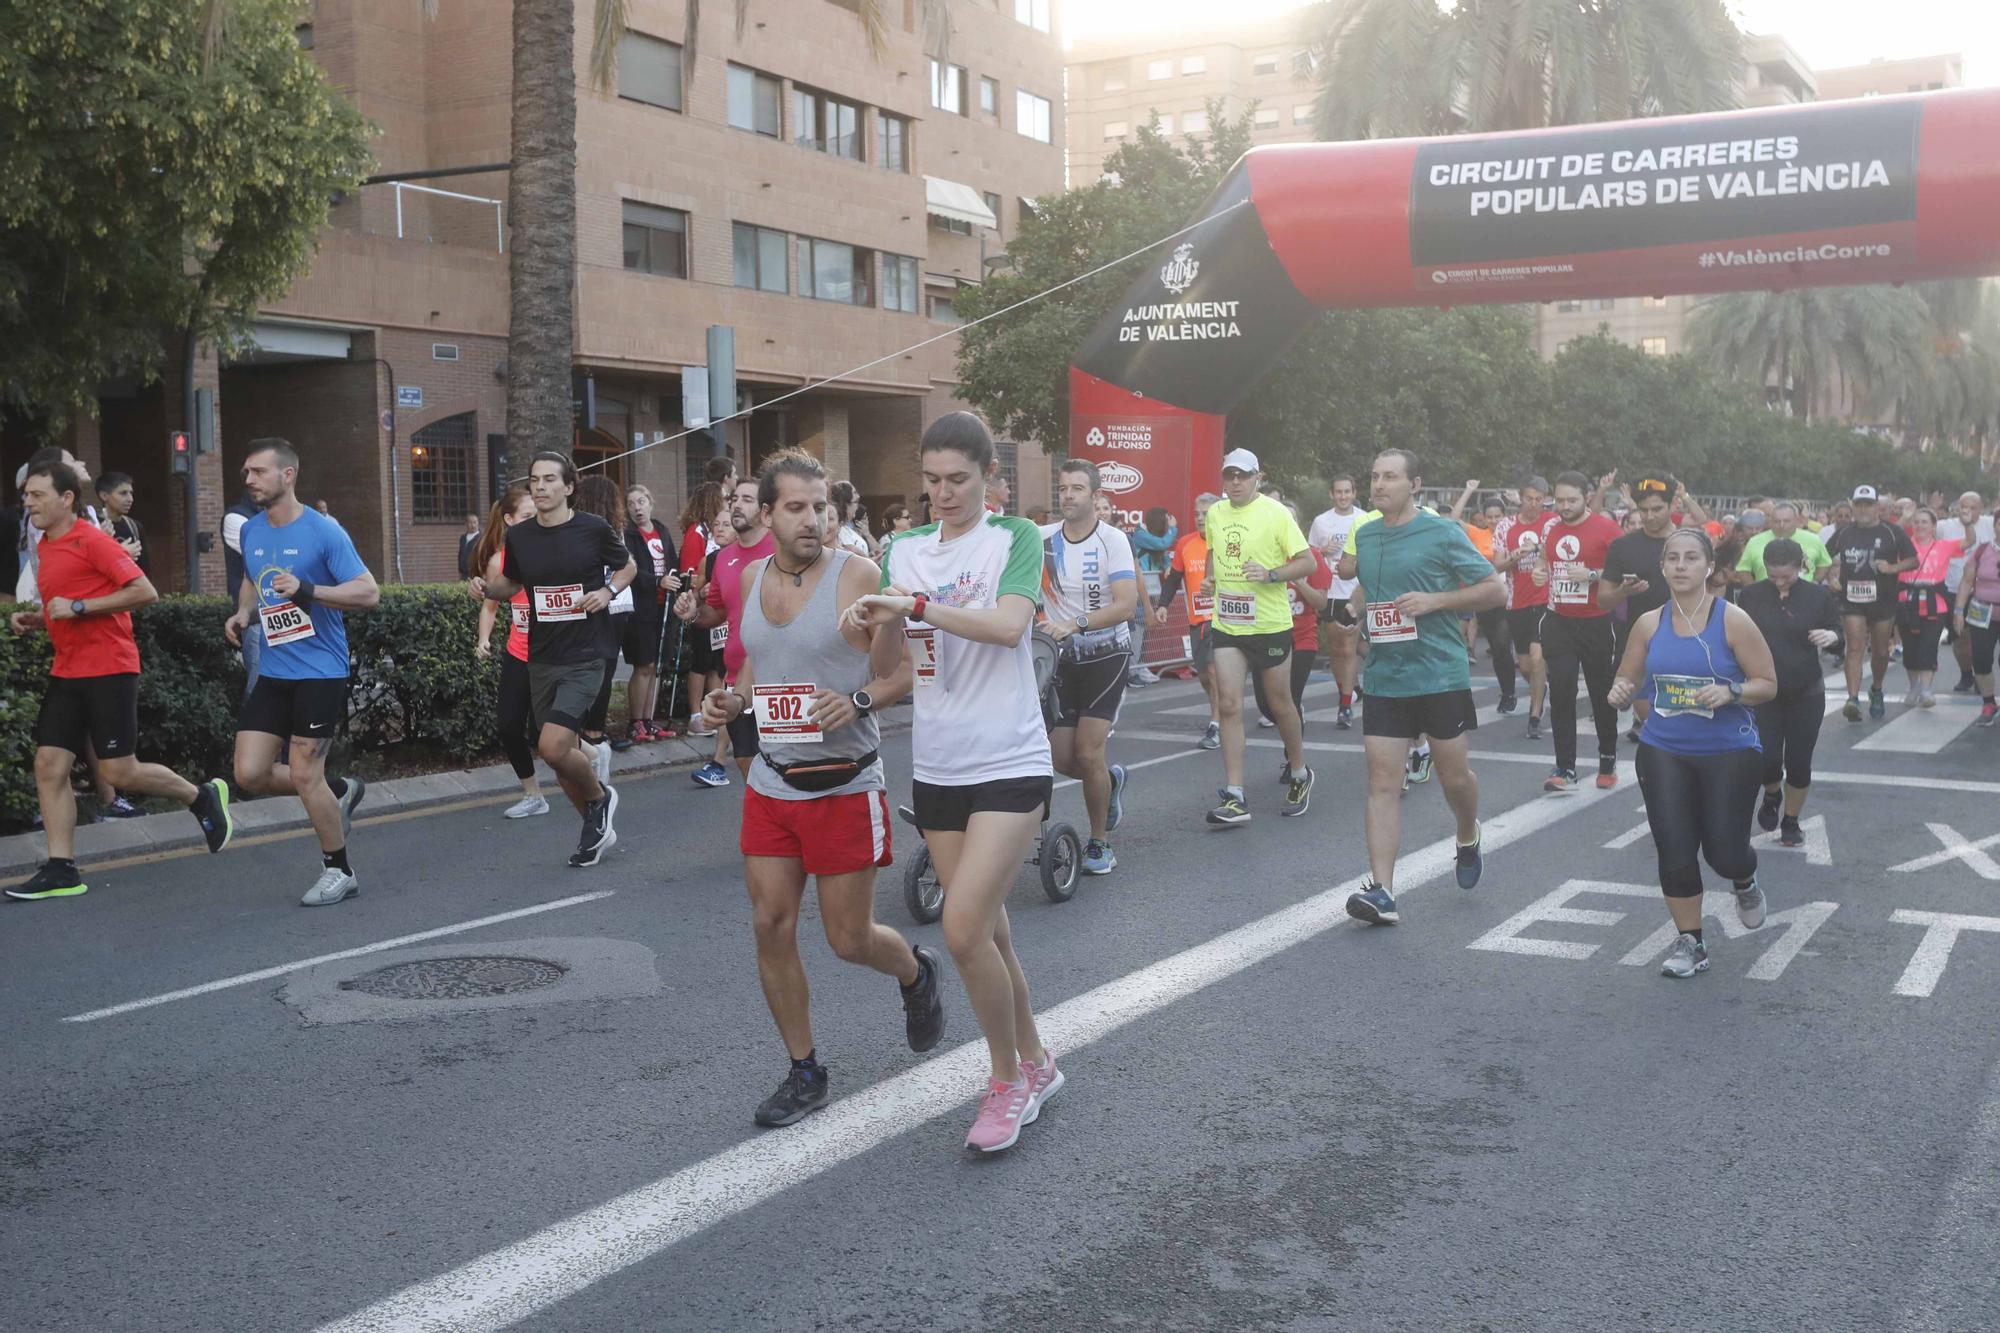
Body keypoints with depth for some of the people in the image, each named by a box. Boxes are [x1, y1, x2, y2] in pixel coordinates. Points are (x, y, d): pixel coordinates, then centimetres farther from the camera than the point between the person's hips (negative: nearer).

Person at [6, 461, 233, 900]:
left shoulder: (92, 540, -11)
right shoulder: (45, 548, 15)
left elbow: (144, 592, -18)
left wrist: (78, 608, -19)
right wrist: (35, 619, 8)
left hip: (108, 670, -8)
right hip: (67, 673, 8)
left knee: (119, 772, -6)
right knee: (49, 766, 0)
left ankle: (202, 797, 18)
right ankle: (61, 870, 4)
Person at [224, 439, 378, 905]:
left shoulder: (324, 531, -11)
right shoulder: (250, 532, 9)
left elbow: (368, 592, -15)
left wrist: (307, 591, -27)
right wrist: (242, 613, 6)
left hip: (320, 673, -7)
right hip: (272, 674, 7)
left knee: (304, 775, -5)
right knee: (250, 773, 0)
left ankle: (339, 871, 13)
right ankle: (339, 791, 25)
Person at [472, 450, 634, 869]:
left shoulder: (593, 529, -7)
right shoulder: (519, 536, 3)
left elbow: (628, 567, 9)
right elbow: (511, 584, 18)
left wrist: (608, 591, -10)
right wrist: (487, 588, -3)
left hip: (585, 657, -4)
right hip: (542, 658, 5)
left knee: (553, 746, -20)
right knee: (563, 755, 9)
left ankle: (599, 796, 11)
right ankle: (598, 827, 32)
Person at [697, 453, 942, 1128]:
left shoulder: (860, 576, -10)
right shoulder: (752, 578, 7)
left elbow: (902, 674, -7)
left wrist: (858, 700, -26)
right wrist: (732, 700, 2)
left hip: (844, 786, -5)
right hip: (770, 784, 5)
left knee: (849, 938, 2)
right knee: (771, 927, 3)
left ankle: (917, 974, 38)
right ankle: (805, 1072, 20)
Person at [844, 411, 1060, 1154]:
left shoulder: (1015, 538, -5)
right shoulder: (904, 549, 9)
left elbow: (1009, 624, -22)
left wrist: (915, 605, -26)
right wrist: (880, 626, -14)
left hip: (1009, 763, -5)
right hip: (936, 766, 5)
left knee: (964, 929, -15)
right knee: (988, 932, 11)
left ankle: (1008, 1080, 5)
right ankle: (1035, 1066, 30)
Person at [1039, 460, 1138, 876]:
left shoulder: (1112, 540, -12)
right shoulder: (1043, 539, -2)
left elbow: (1126, 604, -21)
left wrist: (1074, 623, -33)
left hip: (1107, 654, -4)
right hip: (1063, 657, 4)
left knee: (1087, 753, -12)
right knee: (1061, 759, 0)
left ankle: (1100, 844, 8)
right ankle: (1111, 779, 36)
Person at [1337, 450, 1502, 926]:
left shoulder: (1443, 533, -6)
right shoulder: (1364, 535, 10)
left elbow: (1495, 589, -5)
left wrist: (1434, 601, -17)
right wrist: (1363, 611, 11)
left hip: (1442, 676, -4)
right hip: (1383, 680, 4)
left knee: (1453, 775, 9)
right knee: (1383, 783, -4)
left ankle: (1468, 837, 42)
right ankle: (1381, 891, -6)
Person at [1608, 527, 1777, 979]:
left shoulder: (1733, 620, -9)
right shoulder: (1649, 624, 1)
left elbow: (1768, 684, -5)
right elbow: (1627, 678, 11)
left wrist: (1730, 692, -25)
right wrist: (1620, 691, -12)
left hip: (1729, 753, -3)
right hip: (1663, 753, 3)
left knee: (1724, 852, 0)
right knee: (1674, 852, -2)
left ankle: (1745, 882, 39)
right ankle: (1689, 942, 16)